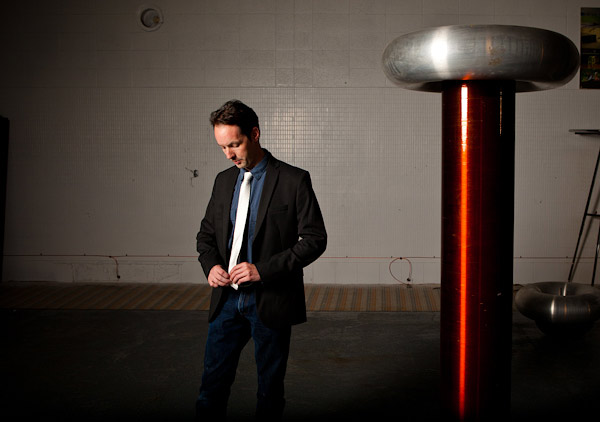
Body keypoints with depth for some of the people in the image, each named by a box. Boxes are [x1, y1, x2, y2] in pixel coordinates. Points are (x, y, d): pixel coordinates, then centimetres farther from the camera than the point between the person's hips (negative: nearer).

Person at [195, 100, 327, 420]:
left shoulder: (293, 180, -7)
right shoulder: (223, 181, 9)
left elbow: (314, 239, -10)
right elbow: (206, 233, 18)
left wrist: (264, 269, -18)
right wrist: (211, 264, -4)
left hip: (271, 301, -4)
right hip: (227, 299, 4)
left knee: (270, 386, 9)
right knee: (213, 383, 6)